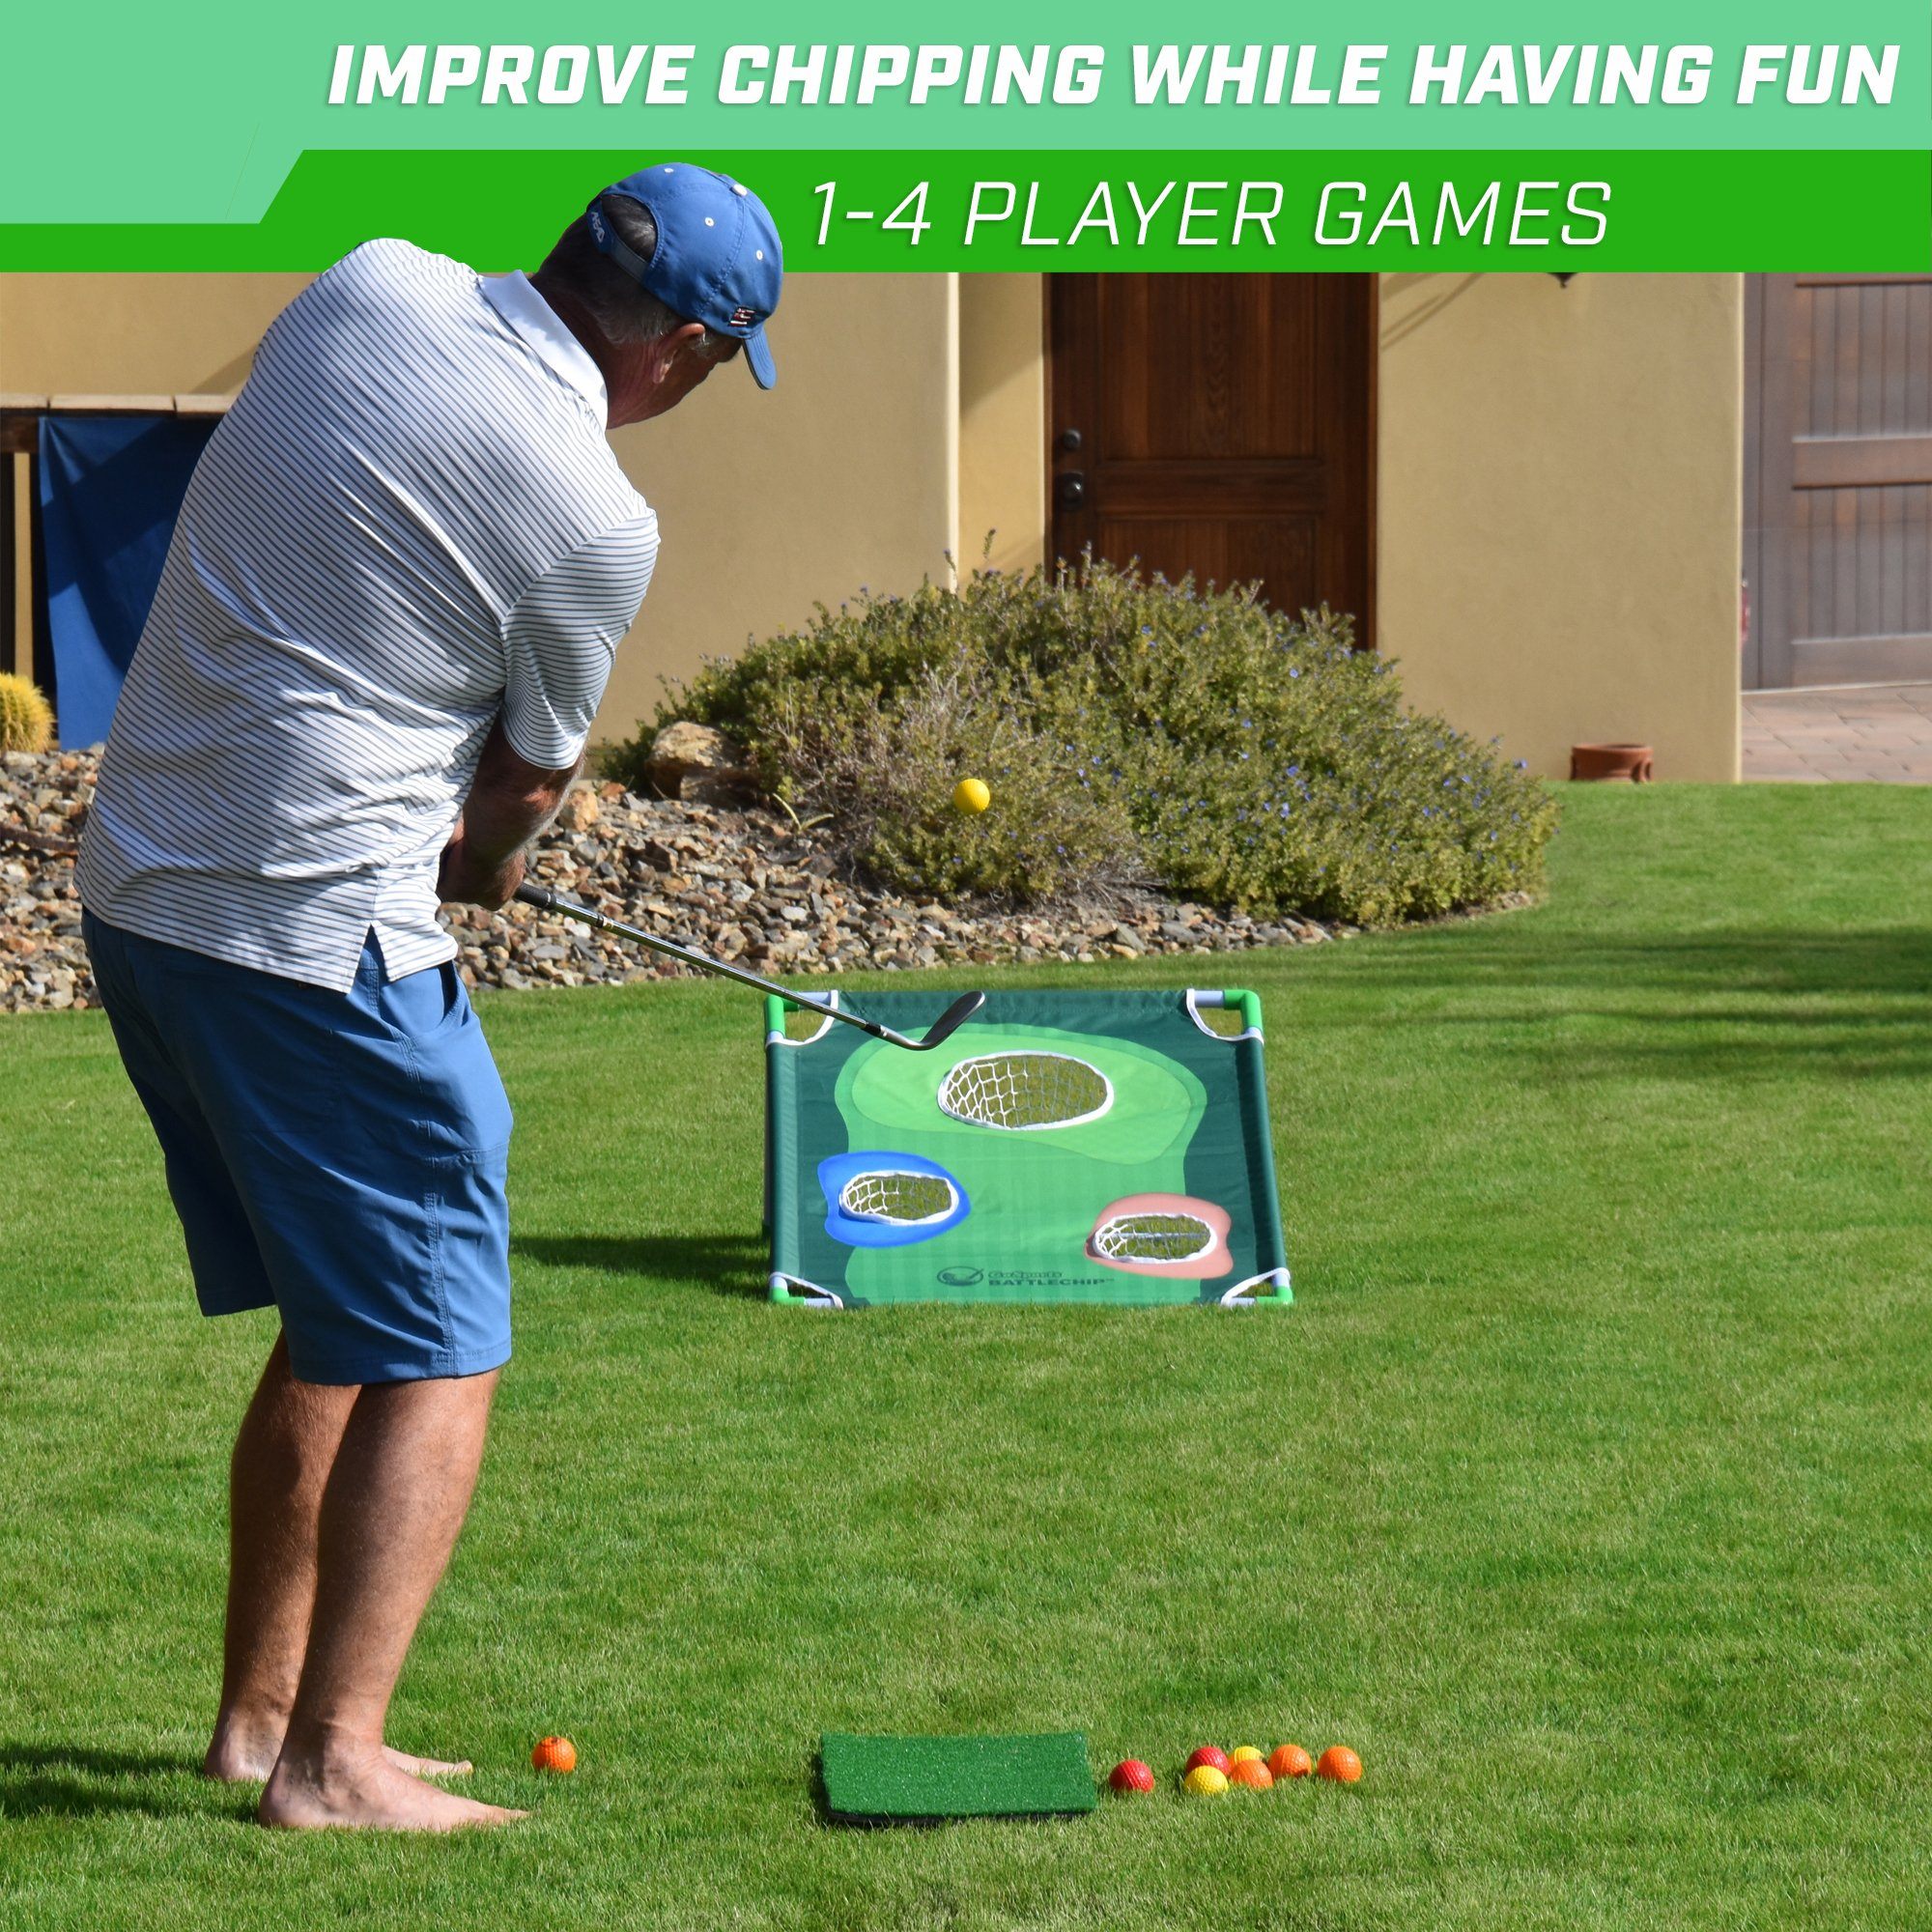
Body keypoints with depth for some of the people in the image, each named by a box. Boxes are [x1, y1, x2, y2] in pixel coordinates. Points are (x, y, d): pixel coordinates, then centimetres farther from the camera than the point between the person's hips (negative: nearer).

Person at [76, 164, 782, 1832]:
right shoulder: (594, 519, -15)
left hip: (139, 881, 8)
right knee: (436, 1357, -1)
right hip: (318, 930, -8)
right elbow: (531, 779, 1)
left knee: (337, 1328, 19)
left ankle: (259, 1712, 25)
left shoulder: (371, 284, 2)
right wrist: (481, 863, 25)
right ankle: (331, 1760, -7)